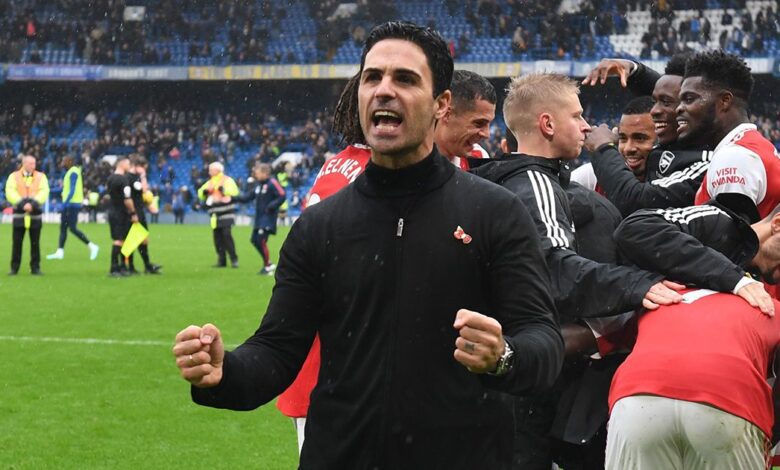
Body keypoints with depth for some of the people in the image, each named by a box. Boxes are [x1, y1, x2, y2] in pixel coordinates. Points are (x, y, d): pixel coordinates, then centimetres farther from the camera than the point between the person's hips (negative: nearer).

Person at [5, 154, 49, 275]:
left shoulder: (41, 177, 6)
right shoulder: (13, 177, 5)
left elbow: (44, 192, -6)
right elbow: (10, 193, -7)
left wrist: (32, 204, -21)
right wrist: (22, 204, -20)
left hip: (35, 214, 0)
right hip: (19, 213, 0)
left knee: (35, 243, 3)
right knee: (16, 243, 2)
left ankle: (35, 268, 9)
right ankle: (14, 268, 10)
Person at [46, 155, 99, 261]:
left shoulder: (73, 172, -15)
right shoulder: (70, 172, 16)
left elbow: (72, 190, -22)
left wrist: (66, 203, -26)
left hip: (72, 204, -10)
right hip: (69, 204, 10)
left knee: (72, 228, -10)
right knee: (63, 227, 7)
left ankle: (92, 247, -6)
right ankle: (60, 252, 7)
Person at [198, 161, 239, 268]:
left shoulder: (227, 180, -2)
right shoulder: (210, 183, 18)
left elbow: (234, 192, -15)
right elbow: (200, 194, 17)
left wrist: (222, 189, -23)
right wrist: (205, 191, -4)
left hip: (226, 214, -7)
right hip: (215, 215, 7)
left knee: (226, 234, -15)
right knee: (217, 237, 4)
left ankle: (234, 259, -11)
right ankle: (221, 260, 9)